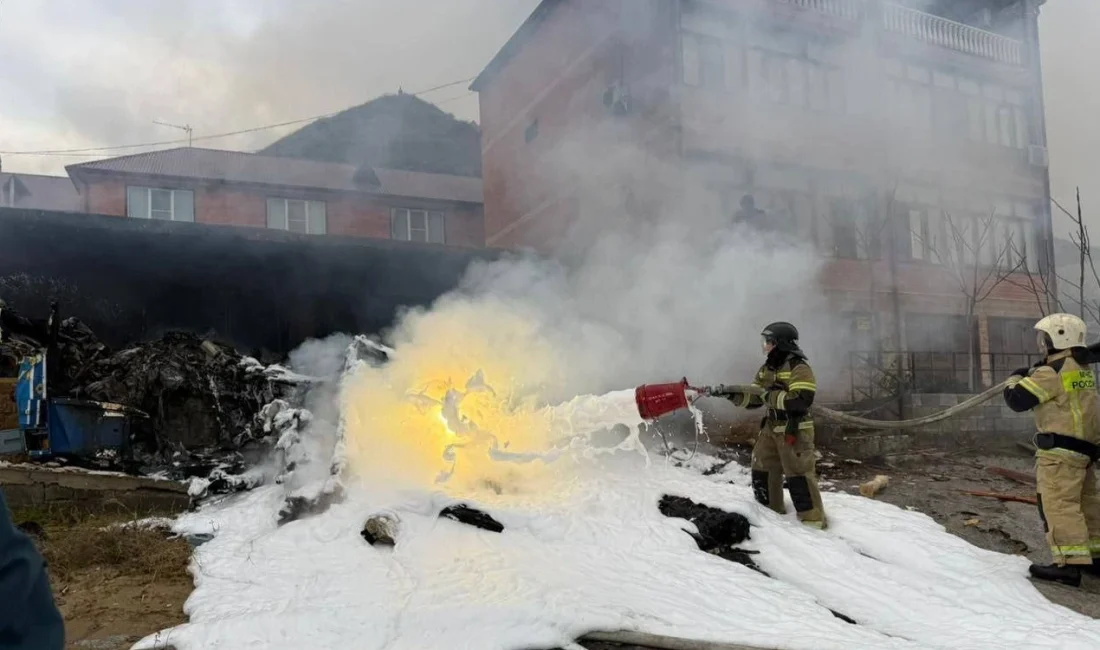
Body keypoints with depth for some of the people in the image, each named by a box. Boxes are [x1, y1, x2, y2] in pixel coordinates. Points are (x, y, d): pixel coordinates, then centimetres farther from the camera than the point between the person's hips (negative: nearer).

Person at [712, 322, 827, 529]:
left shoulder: (799, 368, -16)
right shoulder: (766, 369, 11)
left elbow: (802, 400, -27)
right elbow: (753, 399, 13)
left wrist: (771, 396, -25)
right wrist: (731, 394, -3)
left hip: (794, 430, -9)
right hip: (771, 428, 9)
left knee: (798, 474, -8)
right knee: (761, 470, 15)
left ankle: (813, 520, 2)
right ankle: (770, 511, 31)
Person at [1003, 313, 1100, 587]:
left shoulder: (1053, 371, -15)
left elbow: (1017, 399, -13)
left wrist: (1016, 378, 7)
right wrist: (1035, 375, 14)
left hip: (1061, 448, -10)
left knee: (1058, 504, -9)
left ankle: (1070, 563, -12)